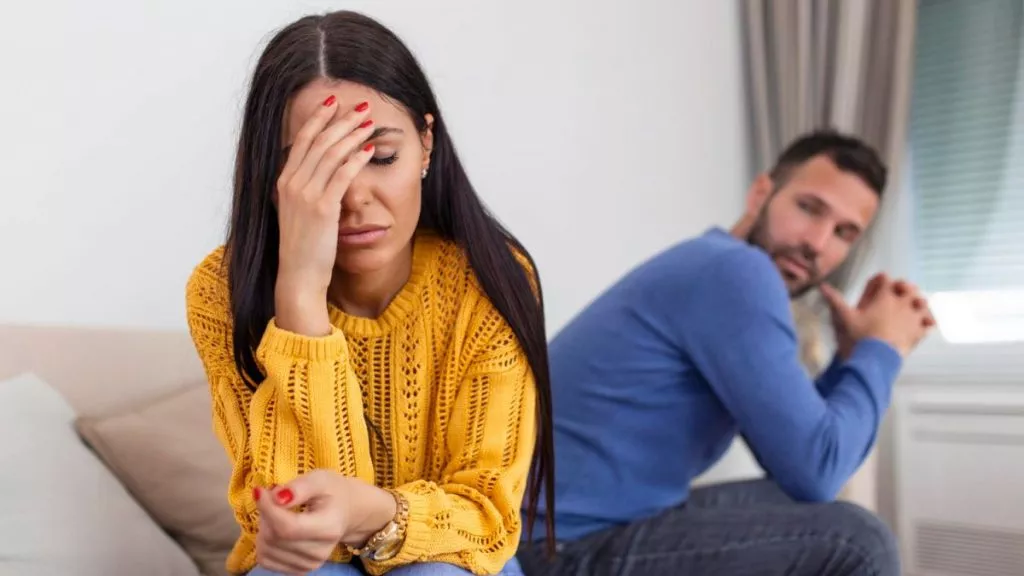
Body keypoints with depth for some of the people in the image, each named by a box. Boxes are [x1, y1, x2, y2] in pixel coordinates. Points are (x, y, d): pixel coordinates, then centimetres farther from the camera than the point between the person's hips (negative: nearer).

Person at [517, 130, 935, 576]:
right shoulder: (737, 270, -14)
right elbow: (815, 470, -17)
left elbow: (792, 454, 21)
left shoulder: (720, 275, 16)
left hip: (582, 525, 10)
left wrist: (853, 355, 11)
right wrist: (881, 350, -2)